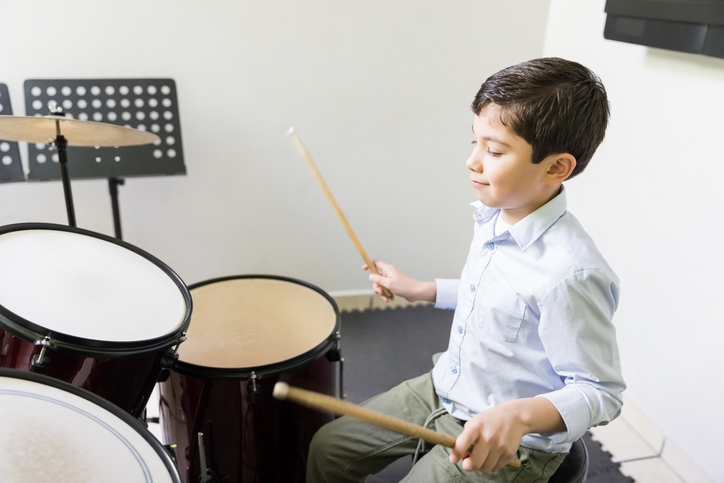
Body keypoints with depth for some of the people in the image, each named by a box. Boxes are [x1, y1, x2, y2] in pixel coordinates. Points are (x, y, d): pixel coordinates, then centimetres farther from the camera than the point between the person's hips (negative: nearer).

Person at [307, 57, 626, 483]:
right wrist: (421, 290, 14)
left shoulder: (569, 275, -31)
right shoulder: (492, 214, -5)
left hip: (510, 447, -7)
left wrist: (521, 414, -38)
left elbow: (601, 392, -22)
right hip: (445, 390, 8)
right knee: (328, 448, 12)